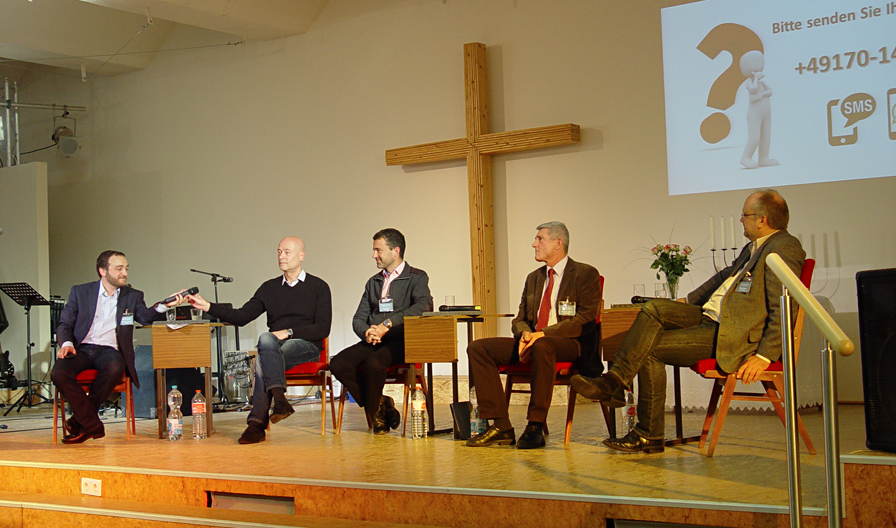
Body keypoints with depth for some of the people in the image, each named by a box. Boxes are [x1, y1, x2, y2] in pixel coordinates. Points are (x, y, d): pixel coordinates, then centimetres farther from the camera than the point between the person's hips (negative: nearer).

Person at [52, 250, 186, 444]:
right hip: (82, 348, 1)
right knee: (58, 373, -29)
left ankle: (80, 420, -17)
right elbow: (64, 324, 11)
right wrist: (66, 343, -11)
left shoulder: (133, 296, 14)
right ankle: (93, 425, -19)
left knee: (114, 368, -35)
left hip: (110, 350, 0)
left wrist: (164, 306, -25)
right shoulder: (80, 292, 13)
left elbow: (146, 316, -4)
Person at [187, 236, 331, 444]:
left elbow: (322, 329, -2)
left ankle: (257, 423, -32)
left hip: (307, 346, -3)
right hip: (275, 349, 3)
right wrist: (208, 307, -2)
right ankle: (279, 399, -46)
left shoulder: (318, 287, 7)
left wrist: (289, 332, -13)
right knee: (266, 338, -34)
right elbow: (242, 316, 10)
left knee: (262, 361, -32)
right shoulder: (269, 287, 19)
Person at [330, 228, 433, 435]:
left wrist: (388, 323, -22)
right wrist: (367, 332, -9)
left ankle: (374, 410, -9)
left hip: (401, 342, -6)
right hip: (373, 341, 6)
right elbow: (358, 318, 17)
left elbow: (424, 305, -16)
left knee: (373, 362, -35)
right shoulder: (373, 282, 23)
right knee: (338, 363, -22)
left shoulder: (417, 277, 5)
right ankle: (380, 405, -8)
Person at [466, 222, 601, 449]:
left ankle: (535, 428, -34)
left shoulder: (586, 274, 0)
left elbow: (584, 321, -10)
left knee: (542, 346, -42)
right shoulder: (533, 278, 22)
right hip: (531, 342, 7)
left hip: (571, 344, -7)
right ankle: (501, 426, -19)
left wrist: (543, 334, -20)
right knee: (477, 348, -13)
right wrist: (524, 333, -7)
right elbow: (520, 319, 19)